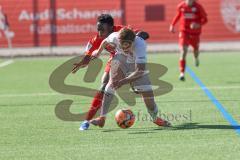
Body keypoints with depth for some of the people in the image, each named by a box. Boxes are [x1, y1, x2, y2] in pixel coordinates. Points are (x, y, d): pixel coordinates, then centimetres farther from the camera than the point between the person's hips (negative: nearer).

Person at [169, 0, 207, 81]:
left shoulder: (198, 7, -13)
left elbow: (205, 19, -7)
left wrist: (198, 25, -26)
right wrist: (172, 25, 9)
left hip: (195, 32, 1)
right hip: (184, 31, -1)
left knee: (195, 50, 20)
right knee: (183, 52, -15)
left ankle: (196, 58, 60)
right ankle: (182, 73, -16)